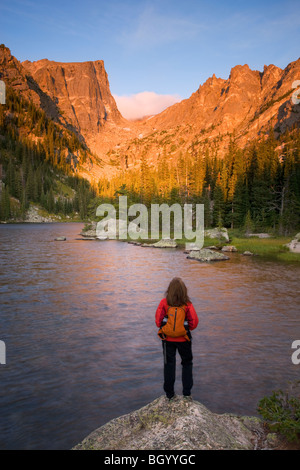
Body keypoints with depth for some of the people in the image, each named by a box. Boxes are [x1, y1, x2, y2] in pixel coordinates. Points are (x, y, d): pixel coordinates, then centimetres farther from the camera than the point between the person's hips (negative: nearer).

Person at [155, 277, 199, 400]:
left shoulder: (164, 303, -12)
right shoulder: (187, 304, -13)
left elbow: (158, 321, -11)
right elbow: (194, 322, -12)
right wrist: (186, 328, 7)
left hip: (168, 338, 1)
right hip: (183, 339, 0)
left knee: (169, 365, 13)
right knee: (187, 363, 19)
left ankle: (169, 394, 20)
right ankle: (186, 393, 22)